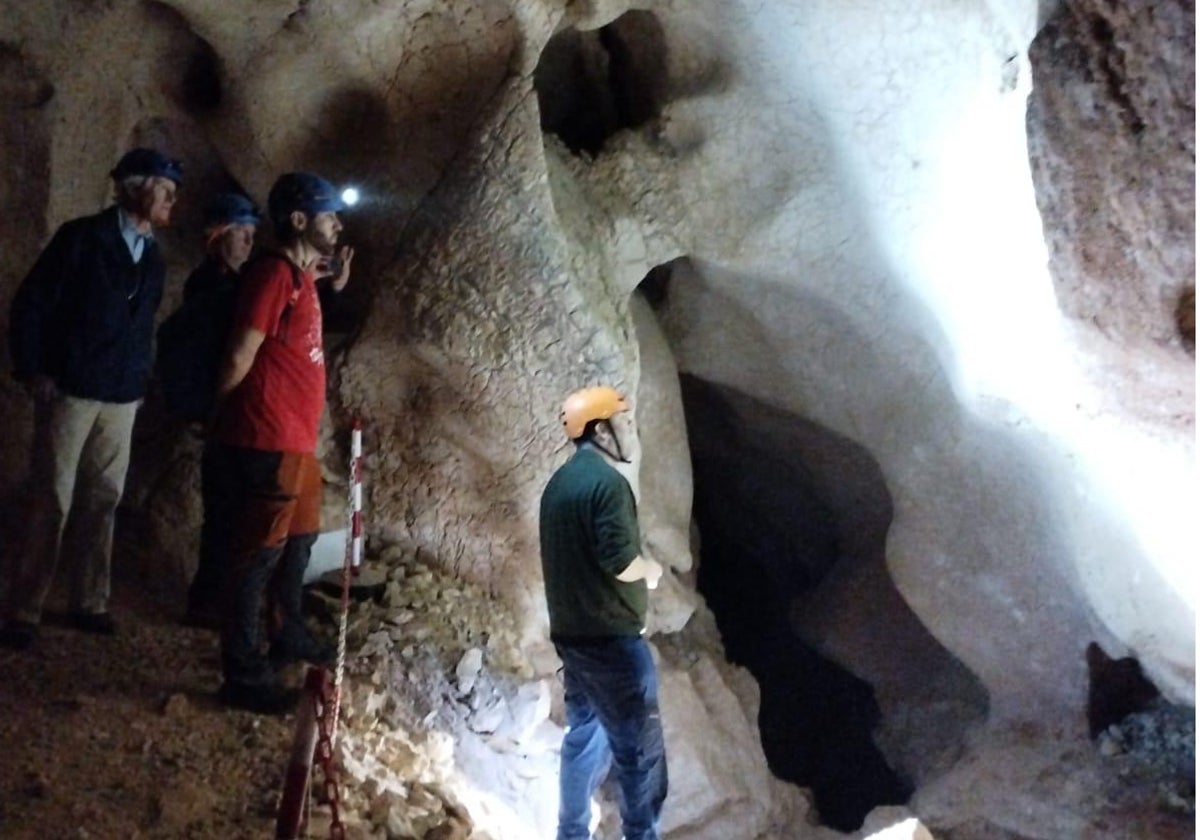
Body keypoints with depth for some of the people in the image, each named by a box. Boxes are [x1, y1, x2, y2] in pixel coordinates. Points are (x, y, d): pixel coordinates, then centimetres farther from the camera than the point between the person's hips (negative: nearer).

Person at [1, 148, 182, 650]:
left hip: (122, 397, 6)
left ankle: (89, 602, 19)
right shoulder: (82, 237, -7)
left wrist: (140, 380, 12)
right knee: (52, 502, -3)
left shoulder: (152, 257, 11)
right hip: (70, 391, -5)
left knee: (103, 499, 8)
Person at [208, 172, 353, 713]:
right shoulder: (274, 273, -16)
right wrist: (226, 423, -4)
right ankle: (243, 676, 5)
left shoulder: (302, 277, 14)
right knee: (259, 554, -3)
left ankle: (289, 638, 39)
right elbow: (239, 359, -16)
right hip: (269, 443, -10)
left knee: (298, 541, 22)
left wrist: (335, 287, 20)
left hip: (297, 440, 10)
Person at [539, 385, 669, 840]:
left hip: (572, 631, 9)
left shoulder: (560, 481, 11)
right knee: (638, 745, 1)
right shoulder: (607, 481, -17)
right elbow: (621, 562, -22)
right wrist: (651, 569, -2)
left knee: (584, 735, 16)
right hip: (611, 637, -9)